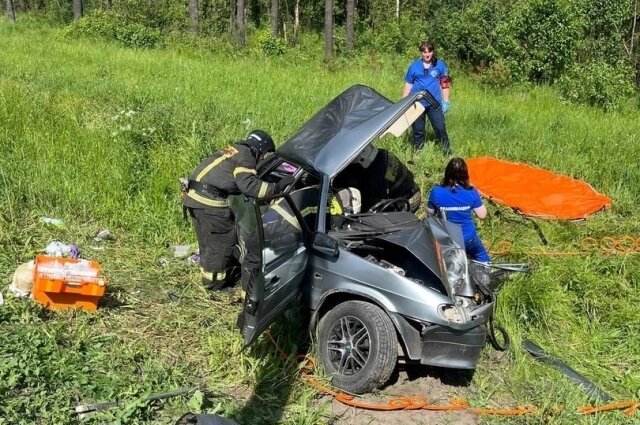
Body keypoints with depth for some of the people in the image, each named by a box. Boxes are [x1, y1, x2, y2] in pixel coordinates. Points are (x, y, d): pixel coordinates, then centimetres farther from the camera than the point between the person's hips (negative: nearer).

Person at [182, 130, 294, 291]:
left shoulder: (233, 151, 25)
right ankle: (214, 281, 11)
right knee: (223, 239, 2)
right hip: (209, 200, -10)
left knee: (208, 240, 21)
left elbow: (240, 182, 31)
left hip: (194, 196, 10)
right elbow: (249, 185, -18)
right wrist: (276, 187, -16)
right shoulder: (245, 156, -4)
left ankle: (208, 276, 32)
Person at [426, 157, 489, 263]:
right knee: (483, 259, 23)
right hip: (468, 237, -1)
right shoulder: (471, 193, -21)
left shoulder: (436, 192, -20)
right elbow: (482, 215, -7)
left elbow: (430, 212, -4)